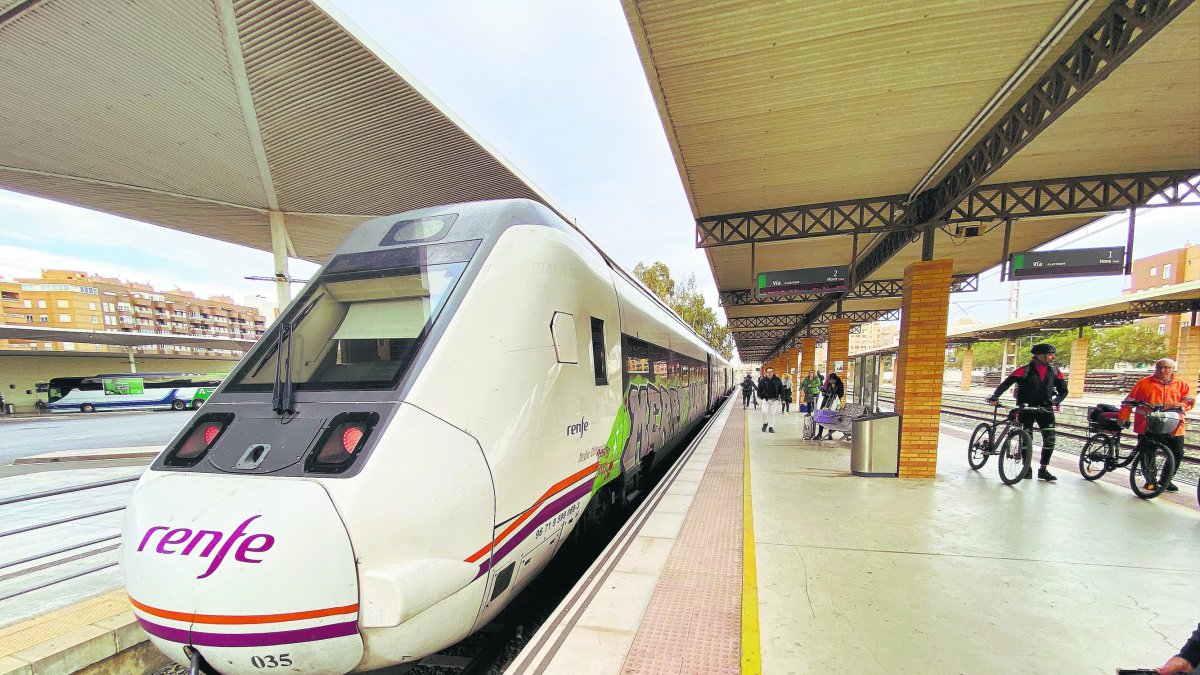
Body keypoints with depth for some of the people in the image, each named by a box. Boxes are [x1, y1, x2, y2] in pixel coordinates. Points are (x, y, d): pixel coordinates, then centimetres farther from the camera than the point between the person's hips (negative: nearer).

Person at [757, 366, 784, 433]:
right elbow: (759, 388, 5)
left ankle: (770, 427, 18)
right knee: (764, 411, -15)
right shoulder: (763, 380, -3)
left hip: (774, 399, 1)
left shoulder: (777, 380, 1)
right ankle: (765, 423, 11)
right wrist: (760, 395, -4)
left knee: (772, 413, 7)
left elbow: (781, 388, 6)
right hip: (765, 399, -1)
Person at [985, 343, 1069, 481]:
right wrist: (995, 396, -29)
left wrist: (1055, 401, -10)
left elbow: (1063, 390, 7)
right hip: (1026, 407, -3)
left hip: (1045, 408, 4)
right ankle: (1027, 468, 13)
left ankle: (1043, 469, 9)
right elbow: (1006, 383, -17)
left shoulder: (1054, 371, 1)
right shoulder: (1025, 370, -12)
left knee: (1050, 438, -4)